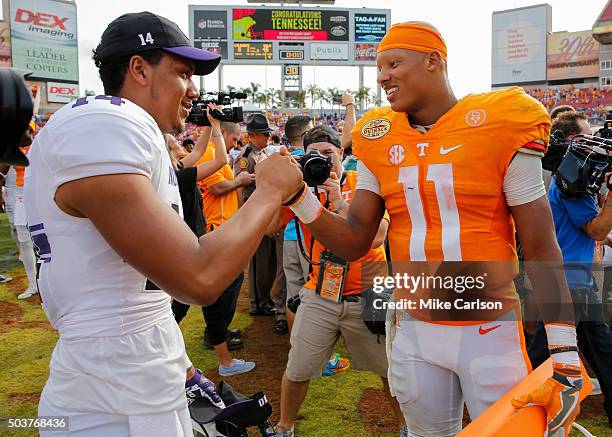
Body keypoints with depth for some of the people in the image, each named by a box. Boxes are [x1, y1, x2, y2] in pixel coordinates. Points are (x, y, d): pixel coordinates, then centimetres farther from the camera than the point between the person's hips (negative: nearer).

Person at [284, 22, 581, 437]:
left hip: (491, 332, -3)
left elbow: (542, 248, -6)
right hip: (412, 332, 4)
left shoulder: (501, 127, -9)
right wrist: (299, 199, -13)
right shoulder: (379, 140, 1)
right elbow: (355, 242, 2)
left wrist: (565, 350, -7)